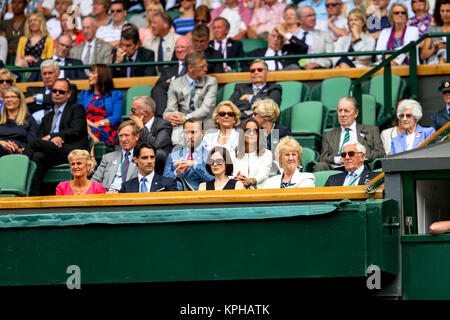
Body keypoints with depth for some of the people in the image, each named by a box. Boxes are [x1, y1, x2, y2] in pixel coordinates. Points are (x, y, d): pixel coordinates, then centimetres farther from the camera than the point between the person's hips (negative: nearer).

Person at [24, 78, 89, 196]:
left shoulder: (77, 109, 17)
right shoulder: (47, 117, 34)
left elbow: (76, 132, -1)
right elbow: (41, 136, 16)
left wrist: (49, 136, -5)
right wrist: (53, 139, -10)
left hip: (72, 151, -5)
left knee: (33, 143, -27)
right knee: (37, 157, -32)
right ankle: (34, 195, -43)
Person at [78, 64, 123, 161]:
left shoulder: (116, 95, 16)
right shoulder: (84, 94, 28)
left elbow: (116, 118, 1)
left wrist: (98, 124, -13)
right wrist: (88, 124, -10)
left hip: (106, 132, -2)